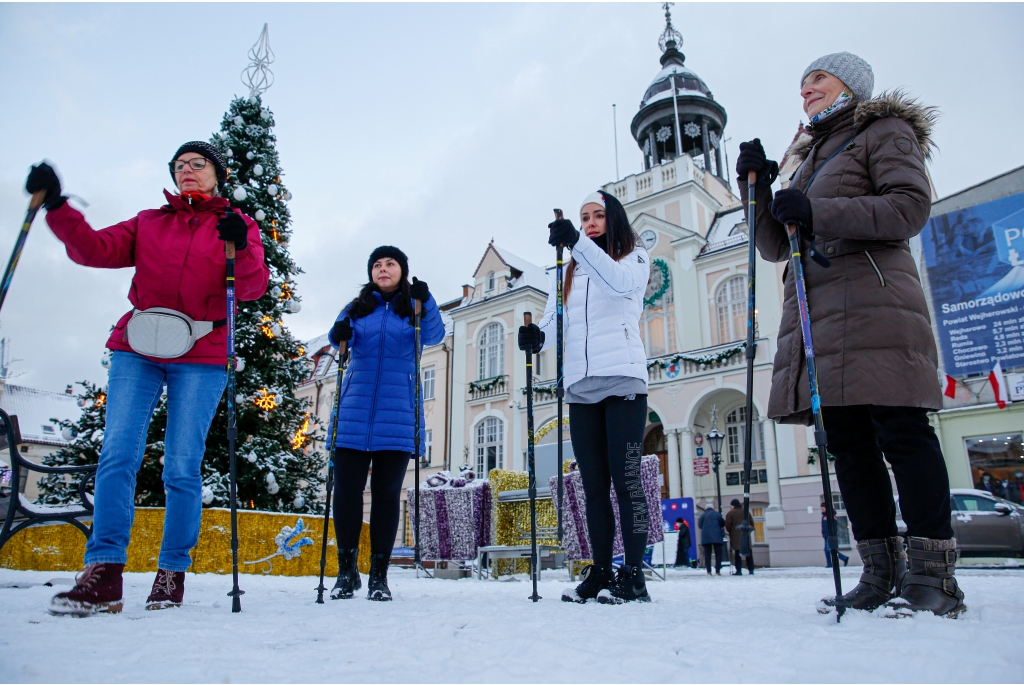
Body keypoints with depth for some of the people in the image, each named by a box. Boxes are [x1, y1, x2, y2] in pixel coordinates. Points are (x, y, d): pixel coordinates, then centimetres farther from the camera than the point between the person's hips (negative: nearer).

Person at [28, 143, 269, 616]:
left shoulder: (238, 226, 11)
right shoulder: (148, 223, 20)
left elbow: (252, 287, -4)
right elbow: (96, 250, 7)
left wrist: (241, 249, -23)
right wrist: (57, 208, -7)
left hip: (199, 358, -3)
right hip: (137, 351, 3)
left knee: (181, 468, -4)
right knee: (117, 457, -9)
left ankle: (172, 574, 6)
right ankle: (103, 574, -6)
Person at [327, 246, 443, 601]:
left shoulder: (414, 309, 12)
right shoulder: (357, 308, 16)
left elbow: (434, 335, -9)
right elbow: (339, 335, -2)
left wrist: (425, 301, -27)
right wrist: (339, 334, -26)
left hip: (396, 414, -1)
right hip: (354, 412, 2)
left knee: (387, 493, 1)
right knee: (346, 490, -2)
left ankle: (379, 575, 10)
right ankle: (347, 571, 12)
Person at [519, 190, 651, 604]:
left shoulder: (634, 257, 10)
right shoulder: (570, 273, 23)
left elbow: (622, 283, -15)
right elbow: (553, 321, 10)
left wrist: (578, 243, -26)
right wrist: (537, 334, -13)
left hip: (623, 380, -5)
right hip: (580, 387, 5)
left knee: (625, 479, -8)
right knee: (594, 484, 5)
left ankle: (634, 575, -2)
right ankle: (600, 573, 11)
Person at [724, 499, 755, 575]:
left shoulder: (730, 513, -3)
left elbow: (727, 525, -8)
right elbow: (752, 523, 12)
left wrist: (730, 532, 9)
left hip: (736, 537, -4)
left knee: (737, 553, -3)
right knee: (749, 553, 9)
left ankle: (739, 570, -7)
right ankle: (751, 570, 8)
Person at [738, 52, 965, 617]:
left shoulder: (886, 131, 11)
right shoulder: (809, 159, 30)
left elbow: (912, 205, -8)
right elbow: (775, 246, 21)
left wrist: (818, 213, -16)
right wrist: (757, 187, 8)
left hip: (874, 302, -6)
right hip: (816, 312, 7)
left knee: (900, 431, -10)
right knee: (846, 440, 1)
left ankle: (933, 571, -5)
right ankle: (881, 571, 6)